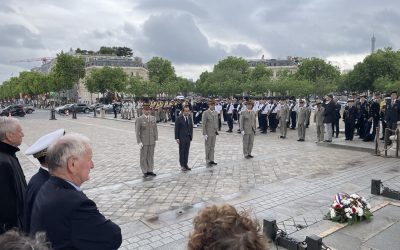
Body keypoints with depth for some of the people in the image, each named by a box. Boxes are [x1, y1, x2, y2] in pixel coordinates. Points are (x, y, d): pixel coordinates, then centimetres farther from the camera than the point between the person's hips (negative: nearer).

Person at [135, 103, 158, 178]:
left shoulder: (153, 118, 6)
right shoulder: (139, 119, -8)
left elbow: (155, 129, 9)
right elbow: (137, 131, -9)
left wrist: (156, 139, 4)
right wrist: (139, 142, -14)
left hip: (151, 141, 4)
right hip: (143, 142, -4)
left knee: (151, 156, 9)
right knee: (144, 157, 4)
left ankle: (150, 171, 19)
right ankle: (145, 172, 14)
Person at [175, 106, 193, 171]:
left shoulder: (190, 118, 8)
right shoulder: (179, 119, -9)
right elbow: (176, 129, -8)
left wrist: (191, 136, 9)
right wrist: (177, 138, -12)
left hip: (188, 138, 5)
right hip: (182, 138, -5)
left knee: (187, 151, 10)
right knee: (182, 152, 2)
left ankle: (186, 164, 19)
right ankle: (182, 165, 10)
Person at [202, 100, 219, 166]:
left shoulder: (215, 113, 9)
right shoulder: (205, 113, -10)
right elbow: (203, 124, -12)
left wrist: (217, 131, 11)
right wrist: (204, 134, -15)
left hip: (214, 133, 6)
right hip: (208, 133, -6)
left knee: (212, 147, 11)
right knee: (208, 147, 2)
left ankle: (211, 160, 19)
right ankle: (208, 161, 11)